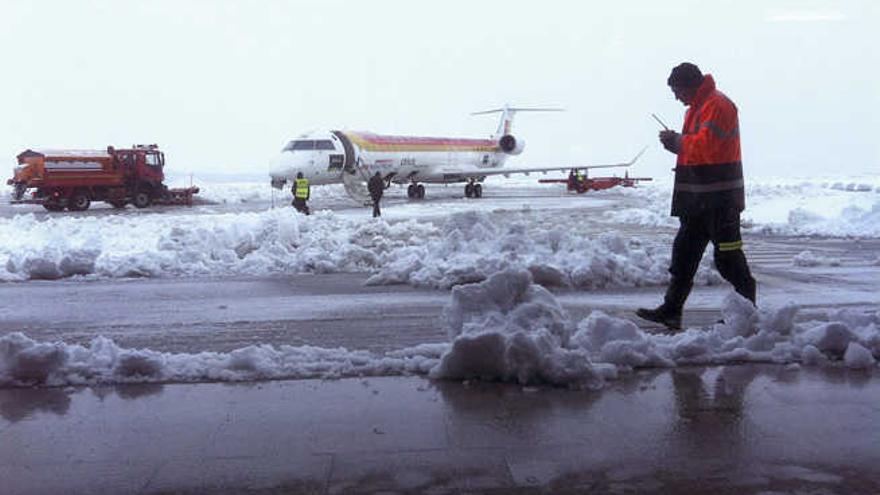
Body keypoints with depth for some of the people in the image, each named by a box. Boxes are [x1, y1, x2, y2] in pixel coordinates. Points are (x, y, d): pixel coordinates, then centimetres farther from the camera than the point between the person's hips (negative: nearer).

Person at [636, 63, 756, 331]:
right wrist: (676, 143, 3)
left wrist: (678, 141, -9)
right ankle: (671, 310, 13)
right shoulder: (696, 108, 19)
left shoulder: (718, 105, -13)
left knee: (727, 257, -3)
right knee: (684, 251, 9)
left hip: (720, 200, -10)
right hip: (697, 199, 10)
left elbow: (705, 145, -23)